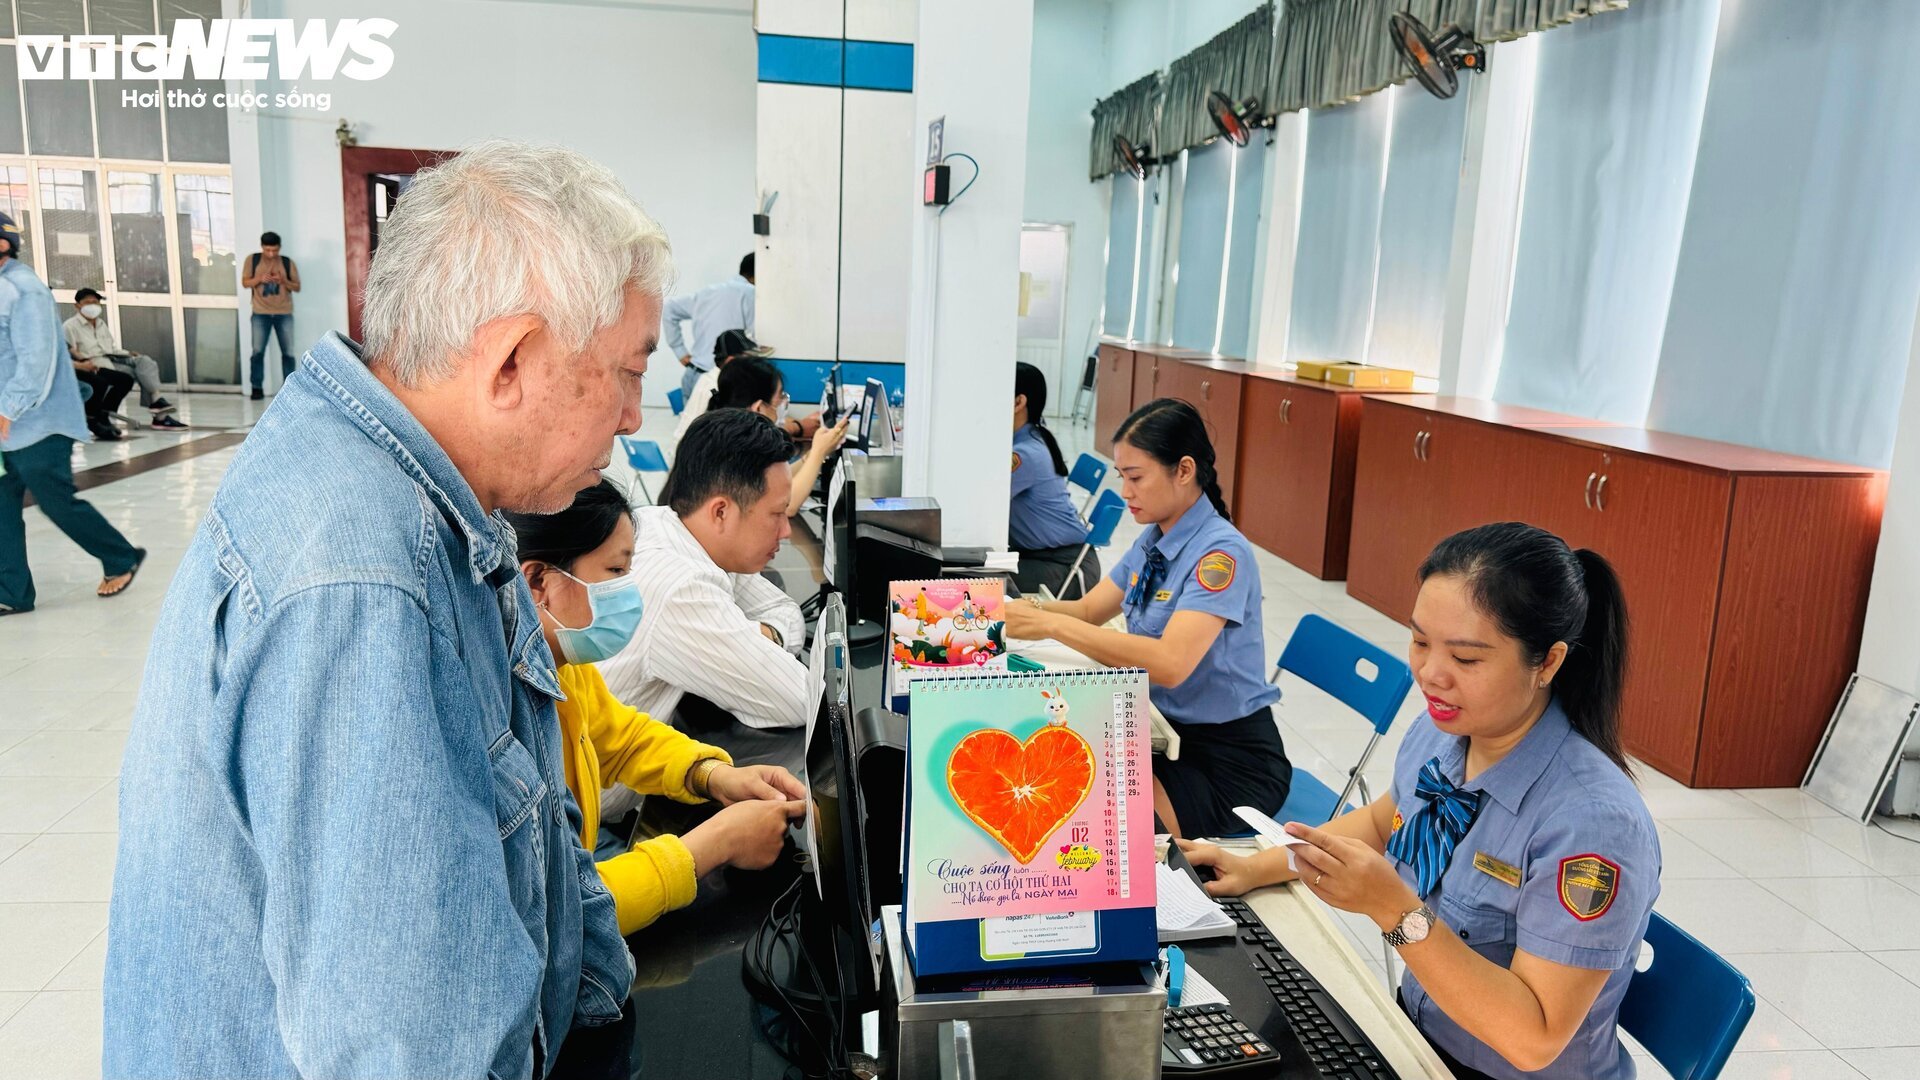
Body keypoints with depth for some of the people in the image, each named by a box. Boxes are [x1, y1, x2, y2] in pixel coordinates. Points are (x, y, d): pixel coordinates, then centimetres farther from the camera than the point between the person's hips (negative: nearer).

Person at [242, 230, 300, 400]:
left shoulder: (288, 263, 2)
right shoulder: (252, 260, 3)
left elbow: (297, 287, 3)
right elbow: (245, 282, 4)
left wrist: (284, 281, -16)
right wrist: (259, 279, -15)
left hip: (284, 314, 0)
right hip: (261, 314, 0)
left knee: (288, 352, 0)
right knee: (258, 351, -5)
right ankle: (257, 388, 1)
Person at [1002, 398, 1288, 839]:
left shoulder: (1221, 553, -22)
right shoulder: (1152, 542, 4)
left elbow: (1170, 663, -34)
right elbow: (1089, 609, 9)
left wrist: (1051, 625, -34)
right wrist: (1031, 608, -13)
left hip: (1228, 761, -7)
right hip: (1171, 732, 7)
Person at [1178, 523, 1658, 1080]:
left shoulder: (1593, 824, -29)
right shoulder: (1437, 734, -9)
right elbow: (1382, 821, 14)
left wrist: (1393, 909, -34)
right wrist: (1257, 868, 7)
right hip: (1416, 1032, 6)